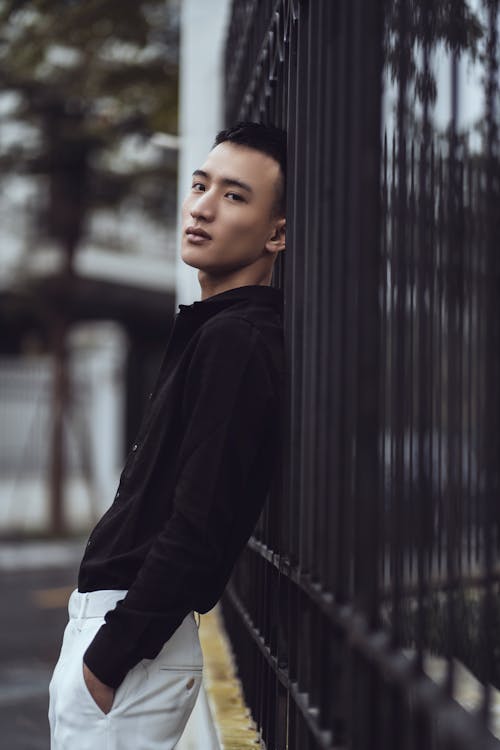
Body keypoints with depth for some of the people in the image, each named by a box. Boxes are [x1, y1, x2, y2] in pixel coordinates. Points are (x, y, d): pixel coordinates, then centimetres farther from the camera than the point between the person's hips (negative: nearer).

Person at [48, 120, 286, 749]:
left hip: (134, 639, -10)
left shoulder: (237, 342, -17)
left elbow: (199, 528, -23)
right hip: (110, 619, 10)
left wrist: (108, 656, -18)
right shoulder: (211, 331, 14)